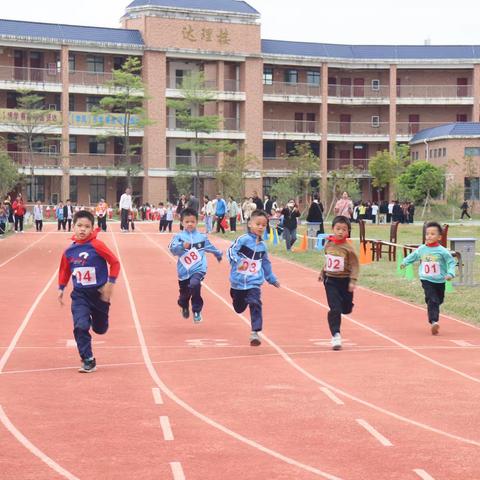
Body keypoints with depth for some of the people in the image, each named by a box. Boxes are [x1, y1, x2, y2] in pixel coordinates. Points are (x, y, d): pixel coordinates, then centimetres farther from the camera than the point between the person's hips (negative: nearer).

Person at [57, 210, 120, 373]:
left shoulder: (97, 245, -17)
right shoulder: (69, 251, -4)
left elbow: (115, 263, -11)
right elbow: (65, 270, 13)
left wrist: (110, 284, -15)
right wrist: (61, 288, 10)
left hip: (99, 293, -2)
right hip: (79, 294, 2)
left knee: (100, 328, 15)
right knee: (80, 327, -16)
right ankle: (88, 361, -3)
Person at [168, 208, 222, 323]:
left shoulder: (201, 237, 5)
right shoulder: (179, 237, -3)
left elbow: (210, 246, 23)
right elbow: (173, 249, -17)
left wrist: (218, 254, 38)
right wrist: (182, 246, -36)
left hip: (198, 269, -1)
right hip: (184, 271, 1)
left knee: (194, 284, -31)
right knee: (184, 295, 13)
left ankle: (197, 311, -15)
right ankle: (184, 307, 52)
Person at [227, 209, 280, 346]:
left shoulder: (262, 246, 8)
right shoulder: (243, 239, -9)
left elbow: (266, 264, 21)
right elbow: (231, 250, -18)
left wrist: (272, 279, 27)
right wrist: (237, 261, -37)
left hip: (254, 282, 2)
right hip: (238, 281, -2)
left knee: (255, 304, -19)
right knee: (239, 308, 16)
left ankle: (255, 332, -16)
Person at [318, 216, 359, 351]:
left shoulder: (348, 248, -15)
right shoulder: (328, 244, -2)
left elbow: (355, 265, -13)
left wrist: (353, 280, -21)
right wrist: (323, 273, 22)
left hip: (344, 281, -1)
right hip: (330, 280, 1)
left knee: (346, 309, 14)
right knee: (334, 309, -7)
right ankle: (336, 336, -1)